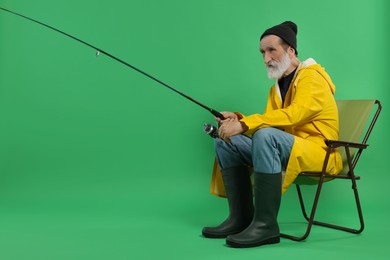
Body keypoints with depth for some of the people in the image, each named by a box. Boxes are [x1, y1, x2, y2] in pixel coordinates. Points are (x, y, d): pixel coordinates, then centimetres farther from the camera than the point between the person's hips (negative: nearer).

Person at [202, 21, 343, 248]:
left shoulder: (312, 77, -8)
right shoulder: (278, 85, 18)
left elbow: (293, 115, -26)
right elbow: (269, 121, 8)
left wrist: (244, 124, -29)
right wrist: (238, 119, -12)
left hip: (320, 152, -8)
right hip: (286, 148, 9)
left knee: (266, 135, -36)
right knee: (225, 142, -1)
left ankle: (265, 225, -33)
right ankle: (241, 218, -6)